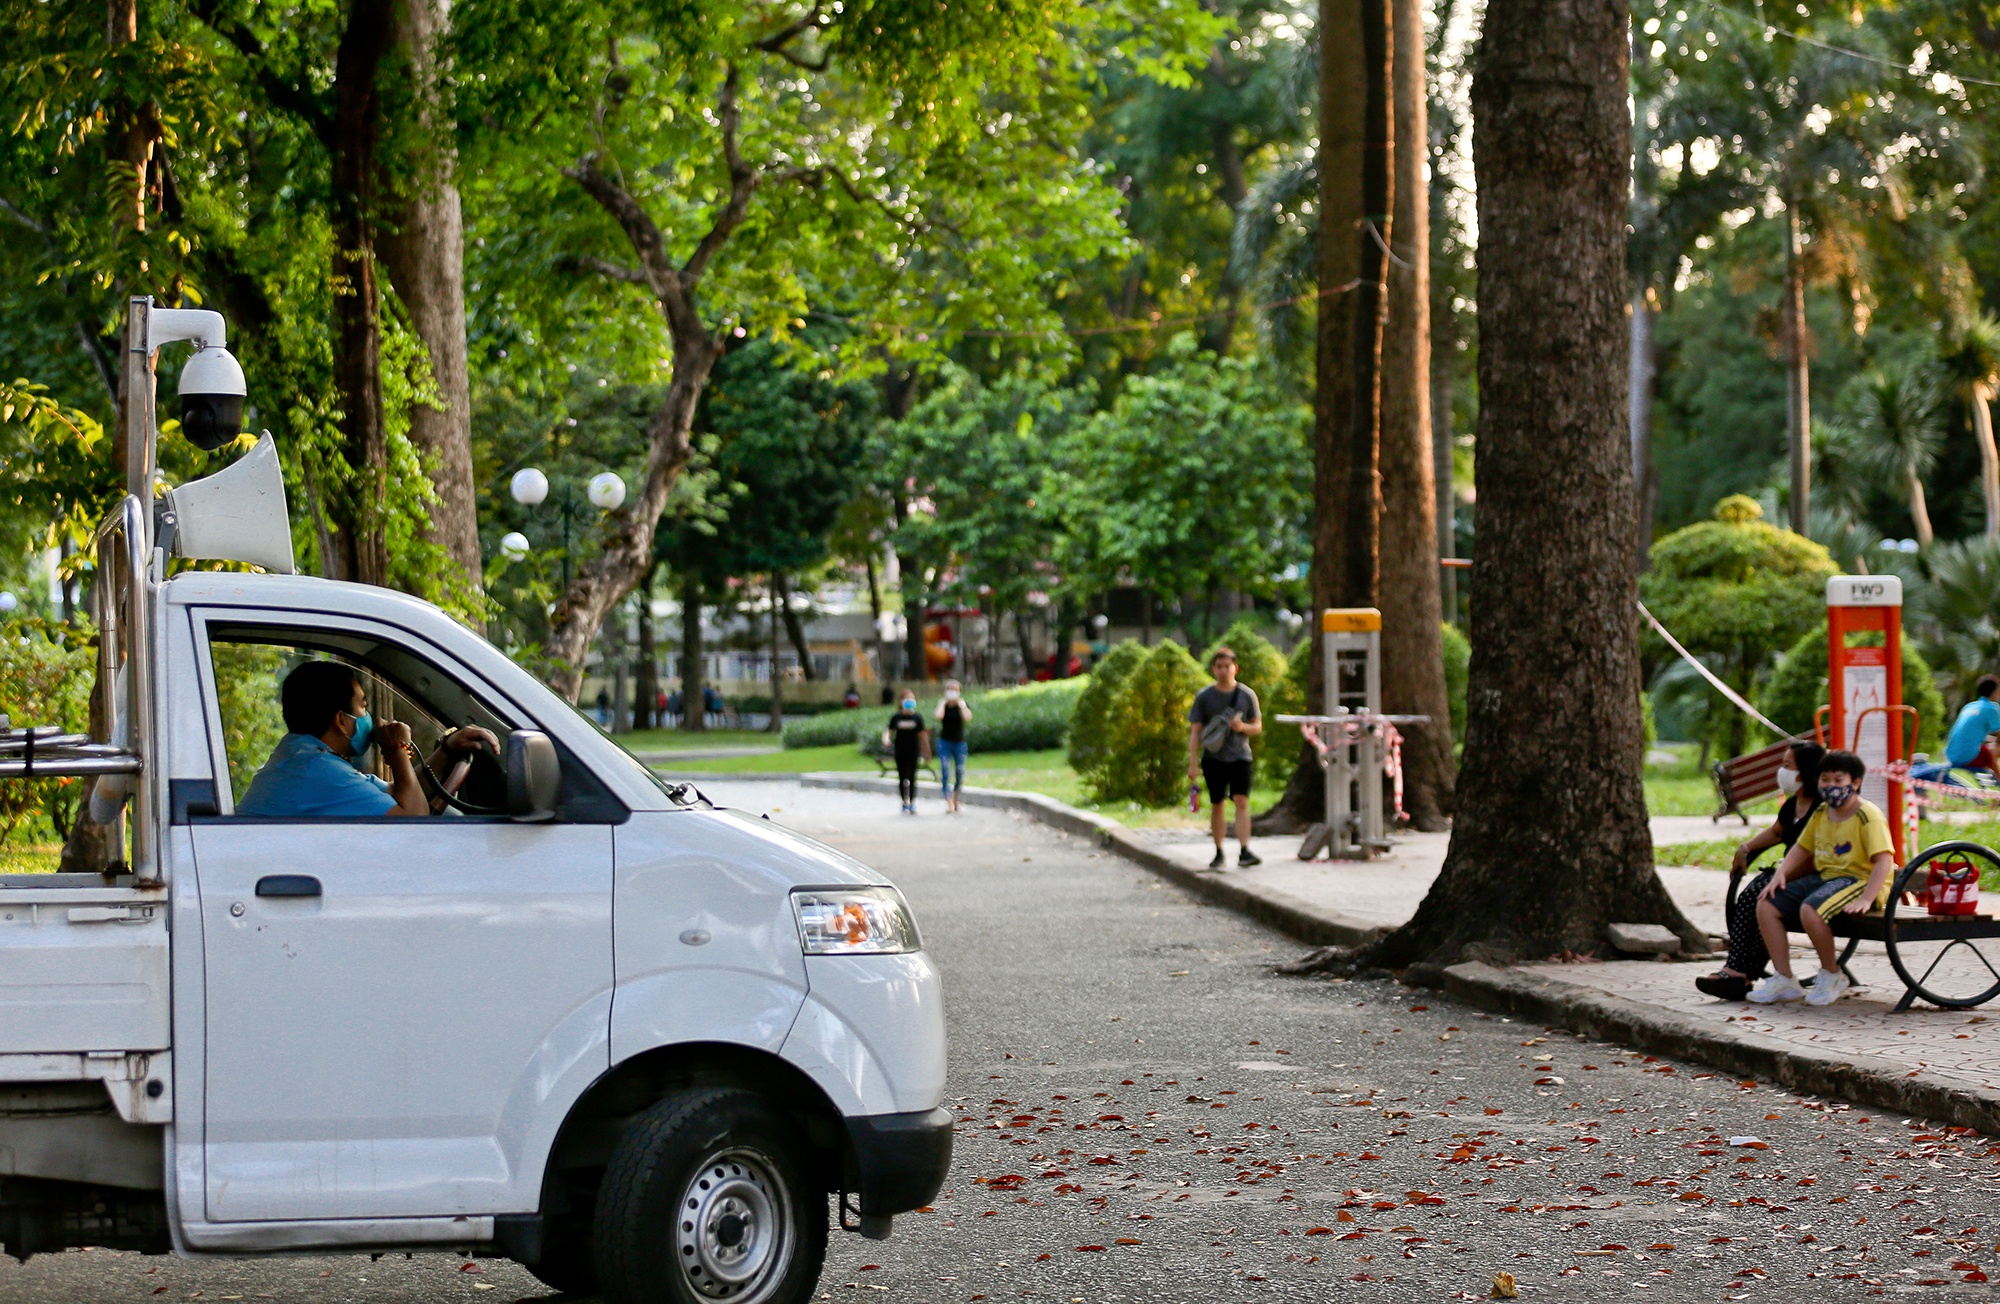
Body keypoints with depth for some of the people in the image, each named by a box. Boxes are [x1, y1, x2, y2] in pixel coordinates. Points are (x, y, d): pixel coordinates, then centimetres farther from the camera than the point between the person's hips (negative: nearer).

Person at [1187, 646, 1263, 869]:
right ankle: (1219, 853, 16)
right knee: (1216, 805, 6)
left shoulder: (1247, 695, 4)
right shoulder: (1204, 697, 2)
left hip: (1239, 756, 0)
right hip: (1213, 758, 1)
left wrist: (1243, 727, -12)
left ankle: (1244, 851, -21)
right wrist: (1193, 763, -5)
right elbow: (1195, 731, 2)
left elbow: (1258, 727, 11)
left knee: (1242, 801, -14)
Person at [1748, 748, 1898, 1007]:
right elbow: (1802, 848, 22)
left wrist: (1865, 900, -30)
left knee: (1810, 909, -35)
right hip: (1824, 877, 9)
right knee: (1766, 906, -4)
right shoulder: (1821, 813, 11)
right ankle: (1784, 981, 1)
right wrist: (1780, 874, 4)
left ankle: (1832, 976, -11)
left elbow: (1884, 860, -20)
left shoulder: (1868, 815, -13)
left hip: (1859, 879, -9)